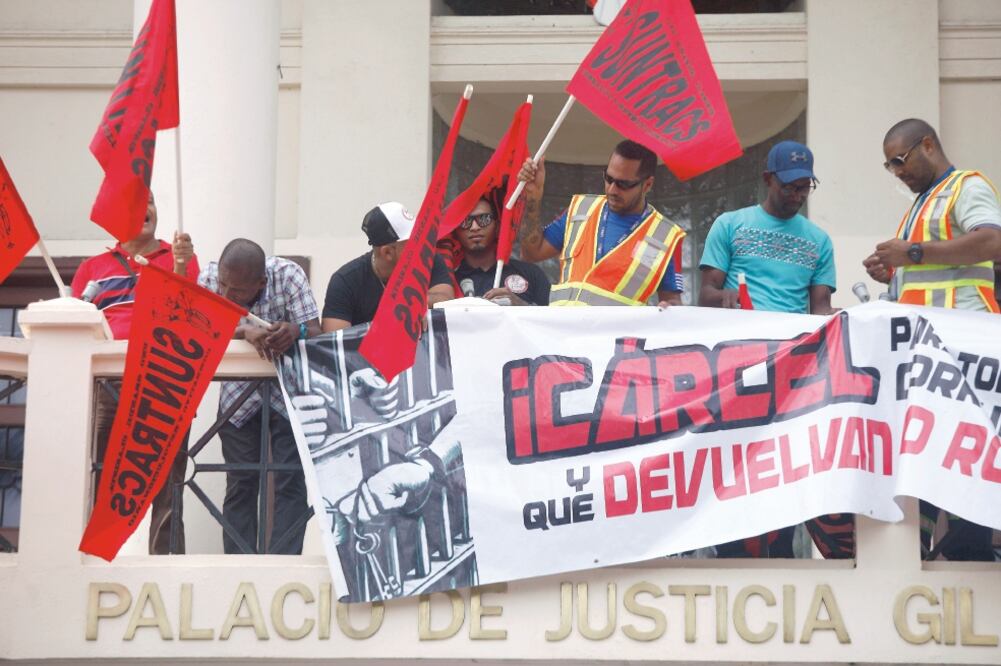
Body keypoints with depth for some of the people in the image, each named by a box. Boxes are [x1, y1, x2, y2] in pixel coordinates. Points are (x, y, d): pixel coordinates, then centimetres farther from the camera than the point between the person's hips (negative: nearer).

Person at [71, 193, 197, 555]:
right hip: (105, 384, 2)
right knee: (95, 485, -3)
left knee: (166, 489, -7)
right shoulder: (92, 267, 19)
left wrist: (179, 268, -14)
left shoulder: (179, 257, 13)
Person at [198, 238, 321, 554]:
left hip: (289, 394, -2)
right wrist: (245, 331, -44)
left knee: (290, 482, -9)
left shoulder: (288, 275, -21)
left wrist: (296, 331, -49)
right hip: (238, 397, 2)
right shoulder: (210, 278, -17)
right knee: (240, 484, 3)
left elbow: (315, 332, -25)